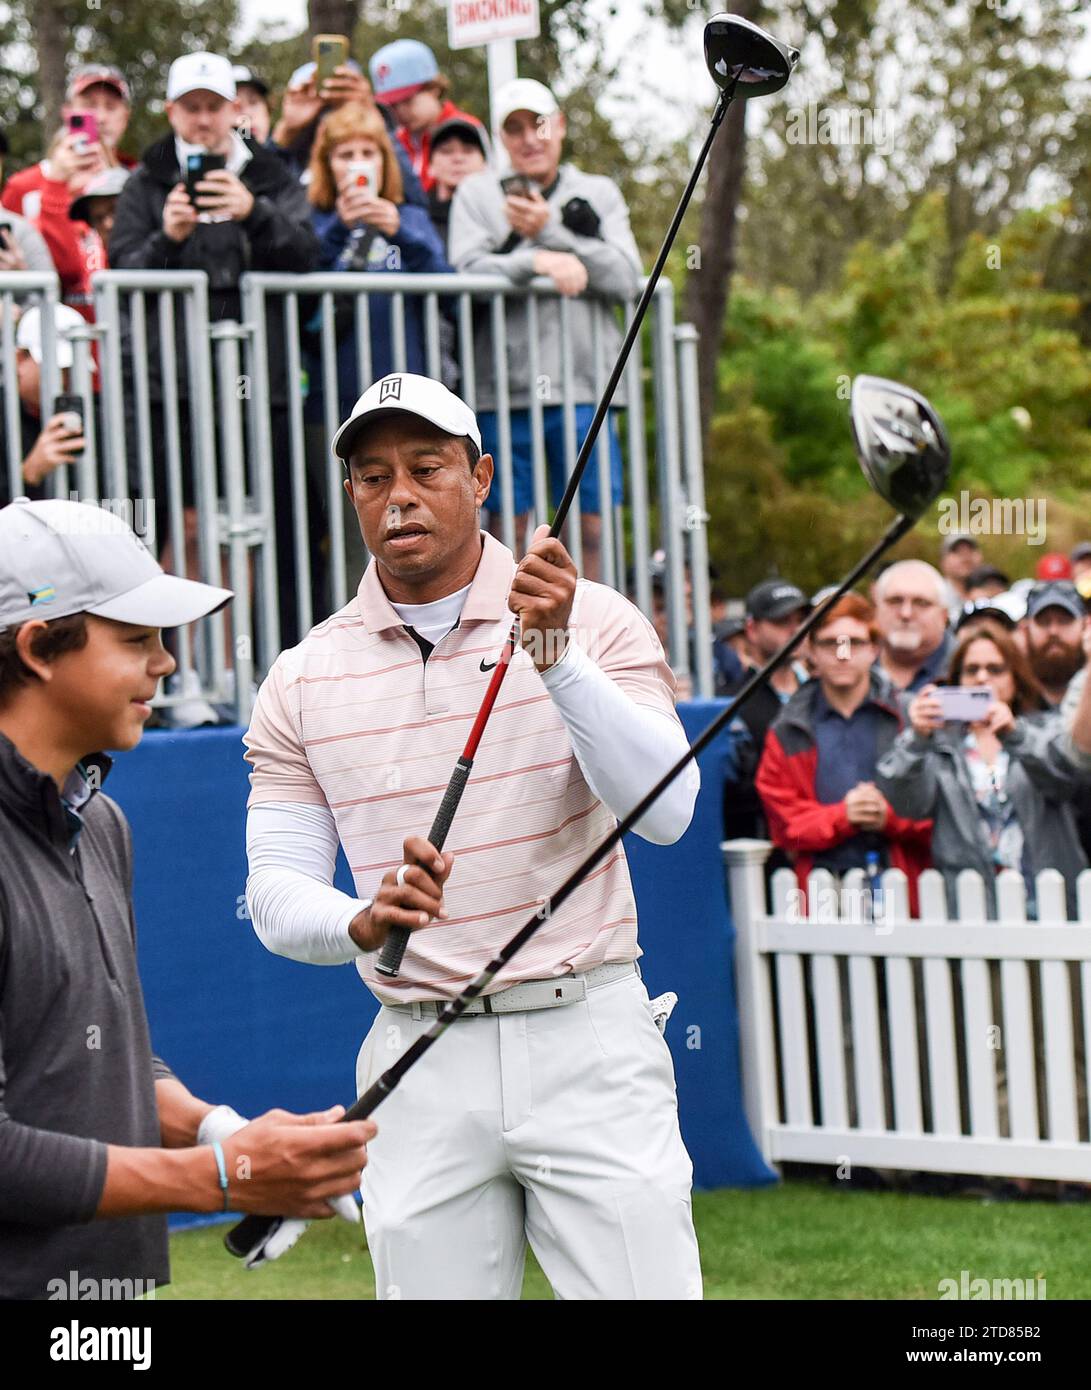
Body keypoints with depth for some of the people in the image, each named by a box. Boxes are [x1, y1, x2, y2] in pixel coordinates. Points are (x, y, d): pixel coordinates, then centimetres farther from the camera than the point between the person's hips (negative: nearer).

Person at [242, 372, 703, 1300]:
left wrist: (556, 658, -21)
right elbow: (276, 893, 4)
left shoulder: (594, 623, 1)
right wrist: (364, 921, -18)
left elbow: (666, 811, -11)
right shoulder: (303, 681, 7)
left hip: (589, 1042, -2)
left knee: (644, 1287, -8)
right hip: (422, 1065, 2)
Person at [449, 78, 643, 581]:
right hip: (504, 385, -1)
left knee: (590, 523, 0)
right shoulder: (476, 194, 11)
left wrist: (551, 232, -8)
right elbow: (467, 271, -6)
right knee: (506, 525, -1)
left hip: (584, 385, 1)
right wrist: (538, 261, -19)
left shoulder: (598, 194, 14)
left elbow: (626, 277, -2)